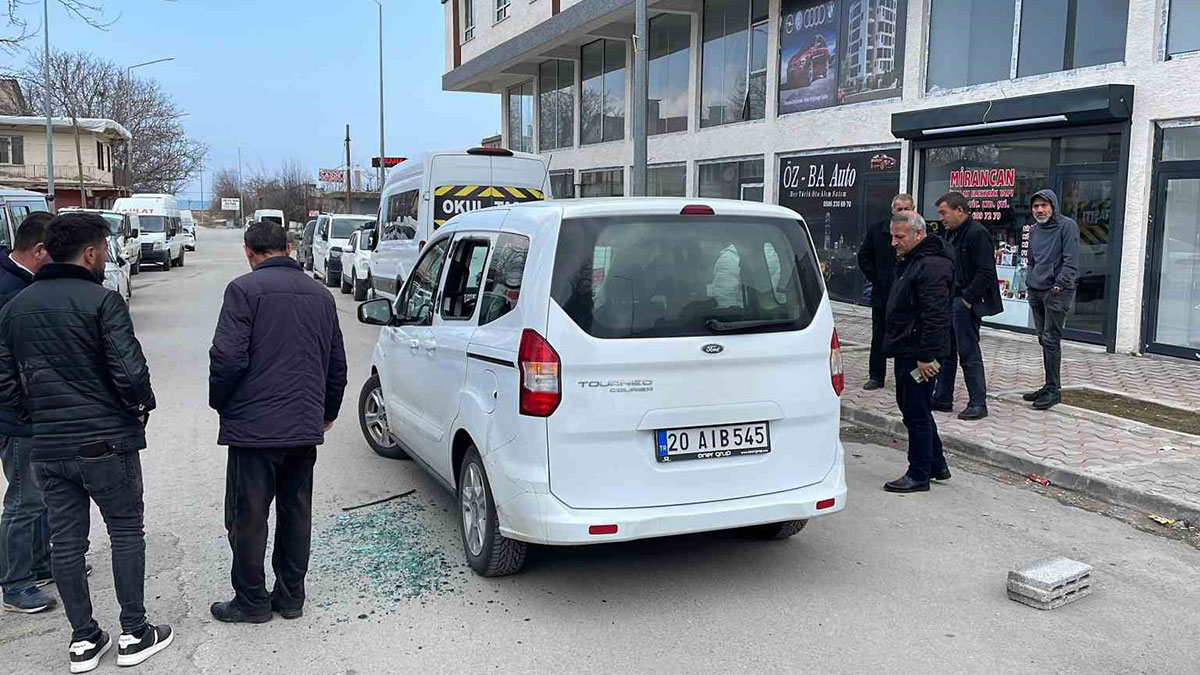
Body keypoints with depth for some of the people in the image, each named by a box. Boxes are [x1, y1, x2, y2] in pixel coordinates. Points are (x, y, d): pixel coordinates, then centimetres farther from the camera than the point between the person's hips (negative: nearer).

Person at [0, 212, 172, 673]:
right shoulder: (102, 302, -13)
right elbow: (130, 372, -20)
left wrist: (39, 418, 18)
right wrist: (142, 405, -1)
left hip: (47, 447, 5)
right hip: (106, 441, -5)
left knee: (65, 541, 12)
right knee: (126, 533, 8)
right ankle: (134, 635, 15)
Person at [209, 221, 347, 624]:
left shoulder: (244, 289, -9)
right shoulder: (321, 295, 10)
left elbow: (227, 358, -16)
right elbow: (337, 364, 16)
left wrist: (219, 402, 3)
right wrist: (328, 411, 28)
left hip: (254, 425, -6)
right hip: (306, 427, 6)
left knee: (247, 518, 7)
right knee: (296, 513, 15)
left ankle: (252, 602, 17)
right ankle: (290, 597, 24)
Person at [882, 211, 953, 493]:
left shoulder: (932, 266, -19)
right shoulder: (910, 261, 16)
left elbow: (934, 316, -25)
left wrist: (926, 356, -26)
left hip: (918, 353, -11)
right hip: (907, 351, 11)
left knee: (916, 413, -3)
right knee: (912, 407, 19)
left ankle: (919, 475, 7)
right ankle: (936, 465, 31)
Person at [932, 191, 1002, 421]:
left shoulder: (977, 234, -16)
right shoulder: (951, 234, 15)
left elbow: (986, 273, -21)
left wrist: (968, 299, -19)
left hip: (966, 304, -10)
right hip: (949, 302, 10)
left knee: (969, 354, -3)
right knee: (945, 352, 14)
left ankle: (978, 404, 6)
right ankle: (942, 398, 23)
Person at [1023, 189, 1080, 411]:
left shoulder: (1067, 226, -8)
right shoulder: (1034, 230, 16)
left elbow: (1071, 260, -14)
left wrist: (1060, 285, -19)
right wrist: (1030, 281, 13)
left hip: (1057, 292, -8)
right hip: (1036, 292, 8)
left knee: (1051, 340, -10)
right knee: (1044, 340, 12)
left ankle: (1053, 390, -5)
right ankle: (1049, 386, 20)